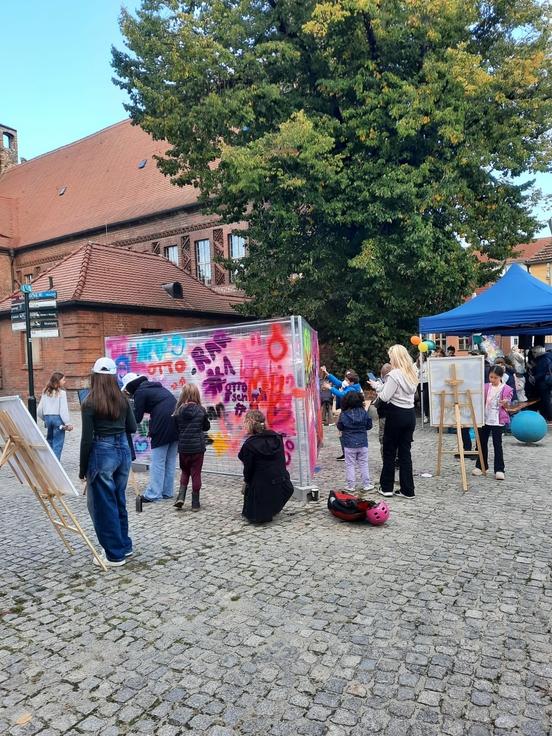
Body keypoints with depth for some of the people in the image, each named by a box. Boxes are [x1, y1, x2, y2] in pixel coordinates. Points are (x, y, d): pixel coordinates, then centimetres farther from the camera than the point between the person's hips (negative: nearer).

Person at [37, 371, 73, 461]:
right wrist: (68, 423, -12)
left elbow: (40, 408, 9)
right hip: (58, 418, -6)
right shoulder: (61, 392, -10)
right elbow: (63, 409, -14)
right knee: (58, 443, 0)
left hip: (48, 417, 6)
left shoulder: (46, 392, 8)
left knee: (49, 440, 19)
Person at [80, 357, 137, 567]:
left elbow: (87, 438, -12)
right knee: (119, 500, 20)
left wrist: (83, 467, -3)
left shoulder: (90, 403, -11)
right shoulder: (122, 399, 3)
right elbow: (132, 428, 10)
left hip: (102, 453, -6)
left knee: (103, 505, 6)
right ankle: (124, 545, 31)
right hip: (122, 450, 6)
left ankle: (115, 554, 13)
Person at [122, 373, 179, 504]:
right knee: (170, 461, 13)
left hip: (163, 426, -8)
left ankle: (153, 494, 1)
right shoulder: (156, 386, 23)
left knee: (157, 461, -2)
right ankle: (167, 492, 19)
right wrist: (153, 429, 21)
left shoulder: (140, 392, -1)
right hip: (176, 424, 8)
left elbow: (137, 418, 0)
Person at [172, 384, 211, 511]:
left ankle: (181, 496, 3)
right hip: (198, 447, -1)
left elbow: (175, 429, 1)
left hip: (183, 447, 1)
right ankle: (195, 503, 12)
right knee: (196, 473, 8)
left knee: (185, 472, 20)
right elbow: (207, 427, 5)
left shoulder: (178, 411, -6)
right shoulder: (200, 410, -8)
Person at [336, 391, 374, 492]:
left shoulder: (343, 414, -11)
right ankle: (366, 484, 16)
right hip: (362, 443, 2)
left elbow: (340, 427, -2)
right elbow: (369, 426, 2)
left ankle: (351, 485, 9)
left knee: (350, 465, 7)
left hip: (349, 444, -2)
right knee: (363, 464, 12)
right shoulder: (364, 412, -6)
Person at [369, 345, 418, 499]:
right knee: (405, 452, 10)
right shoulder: (412, 373, 10)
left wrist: (376, 385, 2)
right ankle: (408, 490, 13)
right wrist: (381, 386, 12)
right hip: (410, 414, 7)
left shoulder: (394, 374, -16)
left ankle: (386, 487, 15)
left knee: (389, 451, 6)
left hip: (396, 415, -7)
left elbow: (385, 396, -14)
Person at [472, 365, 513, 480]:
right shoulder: (485, 387, 7)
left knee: (497, 444, -4)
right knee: (482, 443, 12)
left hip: (498, 420, -4)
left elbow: (507, 406, 0)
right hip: (484, 419, 4)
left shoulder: (506, 389, -3)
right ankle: (481, 466, 24)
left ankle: (499, 470, 2)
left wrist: (505, 403, -21)